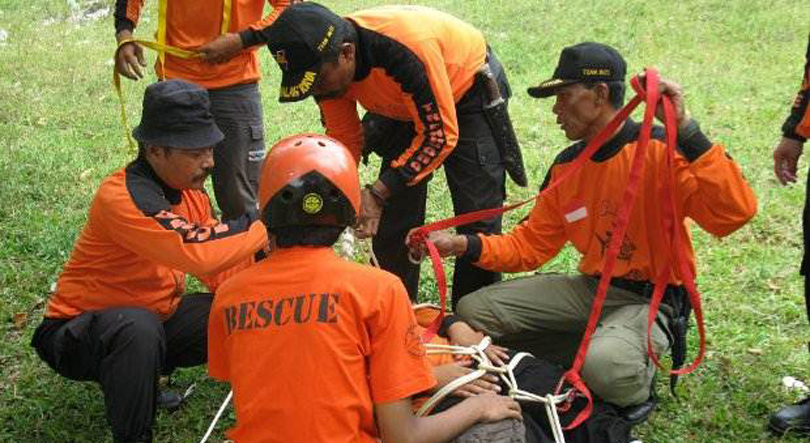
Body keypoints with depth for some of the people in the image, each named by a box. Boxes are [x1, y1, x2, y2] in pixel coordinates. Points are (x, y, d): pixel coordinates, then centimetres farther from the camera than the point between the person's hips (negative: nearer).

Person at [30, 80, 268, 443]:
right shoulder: (121, 197, -29)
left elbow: (221, 275, -3)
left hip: (156, 320, 8)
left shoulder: (188, 188, -2)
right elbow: (197, 253, -41)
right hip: (77, 333, -8)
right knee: (138, 327, -39)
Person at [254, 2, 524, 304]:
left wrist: (378, 193, -38)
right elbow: (343, 143, -8)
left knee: (478, 218, -9)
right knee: (391, 221, 3)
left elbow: (439, 136, -35)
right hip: (405, 107, 6)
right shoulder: (327, 65, -20)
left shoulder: (407, 49, -42)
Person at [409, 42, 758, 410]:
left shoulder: (659, 150, -18)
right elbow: (531, 244, 10)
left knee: (607, 365, -38)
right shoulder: (567, 166, 5)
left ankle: (637, 383, 1)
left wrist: (686, 129, -36)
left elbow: (734, 213, -31)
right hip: (591, 288, 7)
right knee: (474, 310, -1)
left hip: (650, 300, -7)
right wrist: (461, 245, -4)